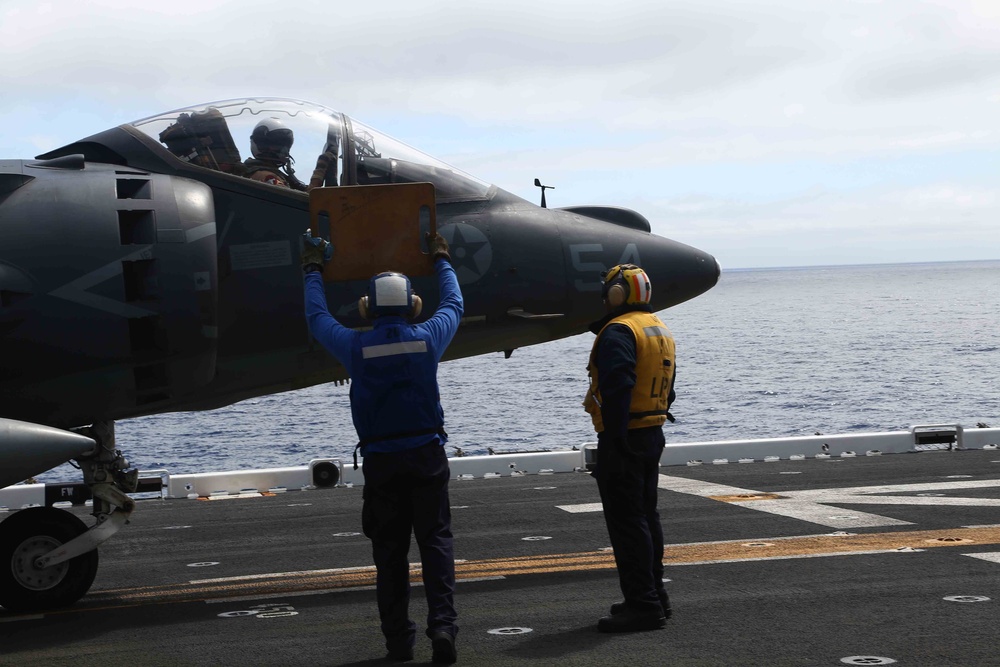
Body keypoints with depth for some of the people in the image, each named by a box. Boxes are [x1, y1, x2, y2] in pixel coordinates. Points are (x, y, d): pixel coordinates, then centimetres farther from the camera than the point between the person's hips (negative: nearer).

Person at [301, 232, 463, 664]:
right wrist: (442, 261, 35)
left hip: (380, 461, 0)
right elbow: (453, 305, 19)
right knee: (436, 541, 3)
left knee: (390, 550, 7)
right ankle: (442, 624, -9)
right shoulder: (427, 339, -2)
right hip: (427, 454, 0)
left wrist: (313, 271, 29)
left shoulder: (357, 348, -4)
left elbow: (317, 318, 15)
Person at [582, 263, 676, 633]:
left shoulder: (618, 332, -16)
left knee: (626, 521, -6)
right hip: (653, 434, 10)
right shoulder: (660, 329, 16)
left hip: (624, 438, -10)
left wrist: (615, 439, -24)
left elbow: (617, 387, -25)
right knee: (646, 516, 17)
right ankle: (654, 596, 24)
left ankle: (642, 605, -6)